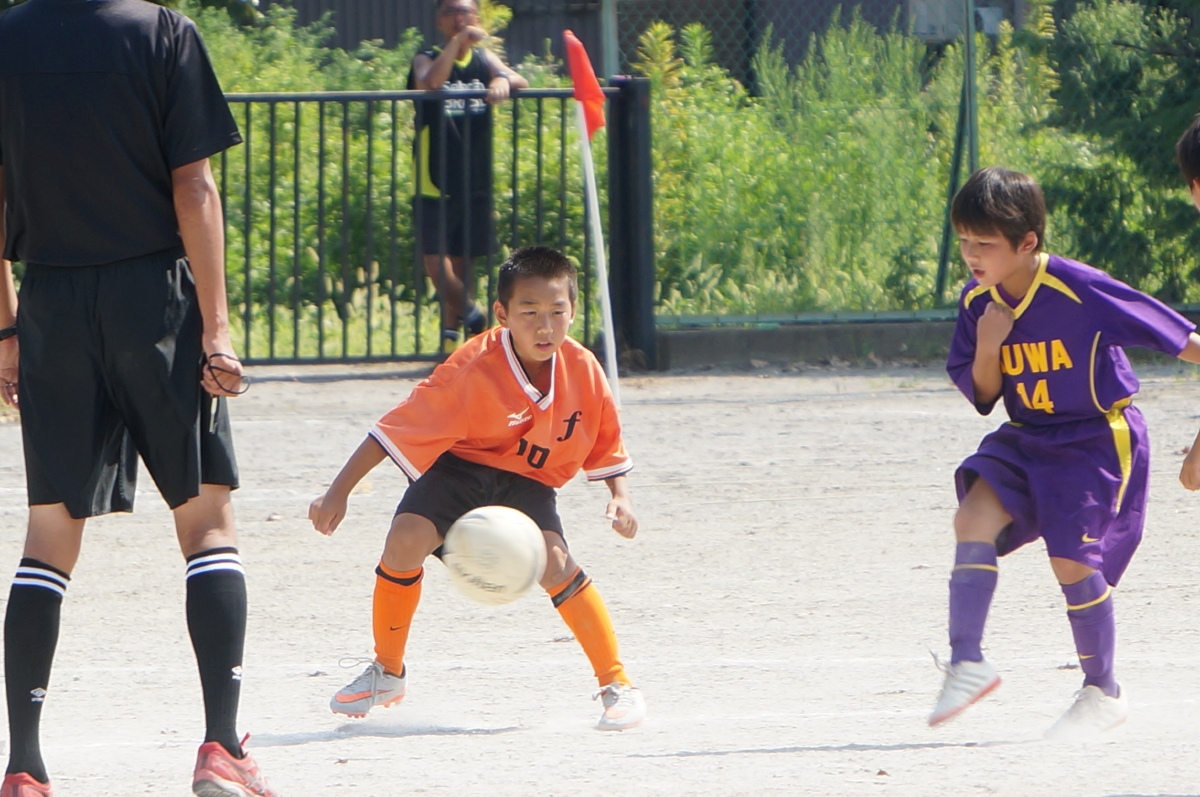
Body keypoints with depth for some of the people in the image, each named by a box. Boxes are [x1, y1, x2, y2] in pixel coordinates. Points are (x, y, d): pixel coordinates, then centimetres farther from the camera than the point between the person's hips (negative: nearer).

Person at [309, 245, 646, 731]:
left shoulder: (583, 371, -16)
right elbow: (396, 431, -24)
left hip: (527, 482, 1)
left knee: (553, 562, -25)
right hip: (461, 467, -1)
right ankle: (388, 673, 0)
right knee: (406, 538, -24)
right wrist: (338, 493, -27)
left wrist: (620, 496, -11)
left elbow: (605, 445, 4)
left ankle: (617, 685, -14)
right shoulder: (474, 368, -28)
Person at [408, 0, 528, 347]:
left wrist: (503, 81, -29)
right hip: (434, 184, -3)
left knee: (462, 261, 7)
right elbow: (430, 81, -24)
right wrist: (457, 41, -27)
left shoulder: (484, 60, 10)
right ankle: (471, 314, 3)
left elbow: (521, 82, -7)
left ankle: (450, 331, 15)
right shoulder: (428, 59, -1)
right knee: (435, 258, -14)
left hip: (475, 184, 3)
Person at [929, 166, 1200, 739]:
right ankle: (967, 664, -13)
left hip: (1099, 439, -6)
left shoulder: (1079, 291, -22)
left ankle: (1103, 693, 7)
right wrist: (988, 349, -15)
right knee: (974, 514, -15)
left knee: (1072, 557, -12)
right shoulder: (978, 303, -2)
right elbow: (982, 396, 4)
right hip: (1027, 439, 6)